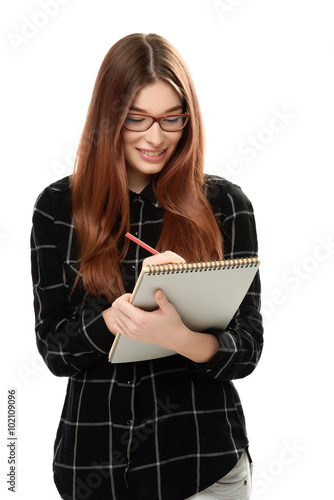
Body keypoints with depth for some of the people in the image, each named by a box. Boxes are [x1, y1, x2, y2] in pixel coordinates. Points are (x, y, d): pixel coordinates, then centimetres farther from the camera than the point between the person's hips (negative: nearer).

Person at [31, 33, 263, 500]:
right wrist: (121, 314, -24)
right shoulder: (58, 207, -3)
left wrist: (182, 337, -28)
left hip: (204, 463, -1)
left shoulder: (225, 204, -5)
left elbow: (247, 350, -6)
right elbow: (53, 348, -5)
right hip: (93, 461, 1)